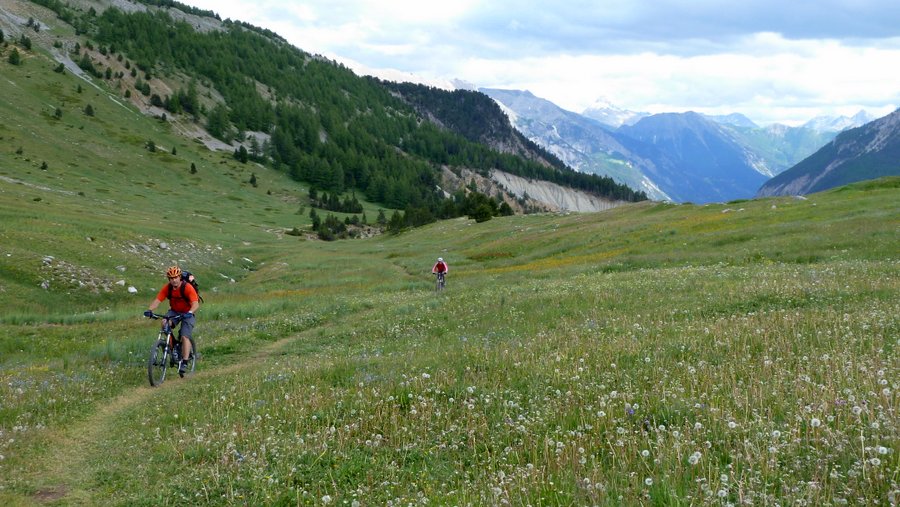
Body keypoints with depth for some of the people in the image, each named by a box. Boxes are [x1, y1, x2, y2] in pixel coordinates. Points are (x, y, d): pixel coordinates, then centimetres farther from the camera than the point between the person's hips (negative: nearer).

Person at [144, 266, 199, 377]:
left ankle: (184, 362, -17)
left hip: (187, 313, -4)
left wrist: (190, 312, -53)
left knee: (185, 336, -19)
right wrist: (149, 310, -37)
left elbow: (196, 303, -33)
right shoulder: (167, 288, -13)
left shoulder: (187, 287, -24)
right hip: (174, 311, 4)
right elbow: (157, 300, -18)